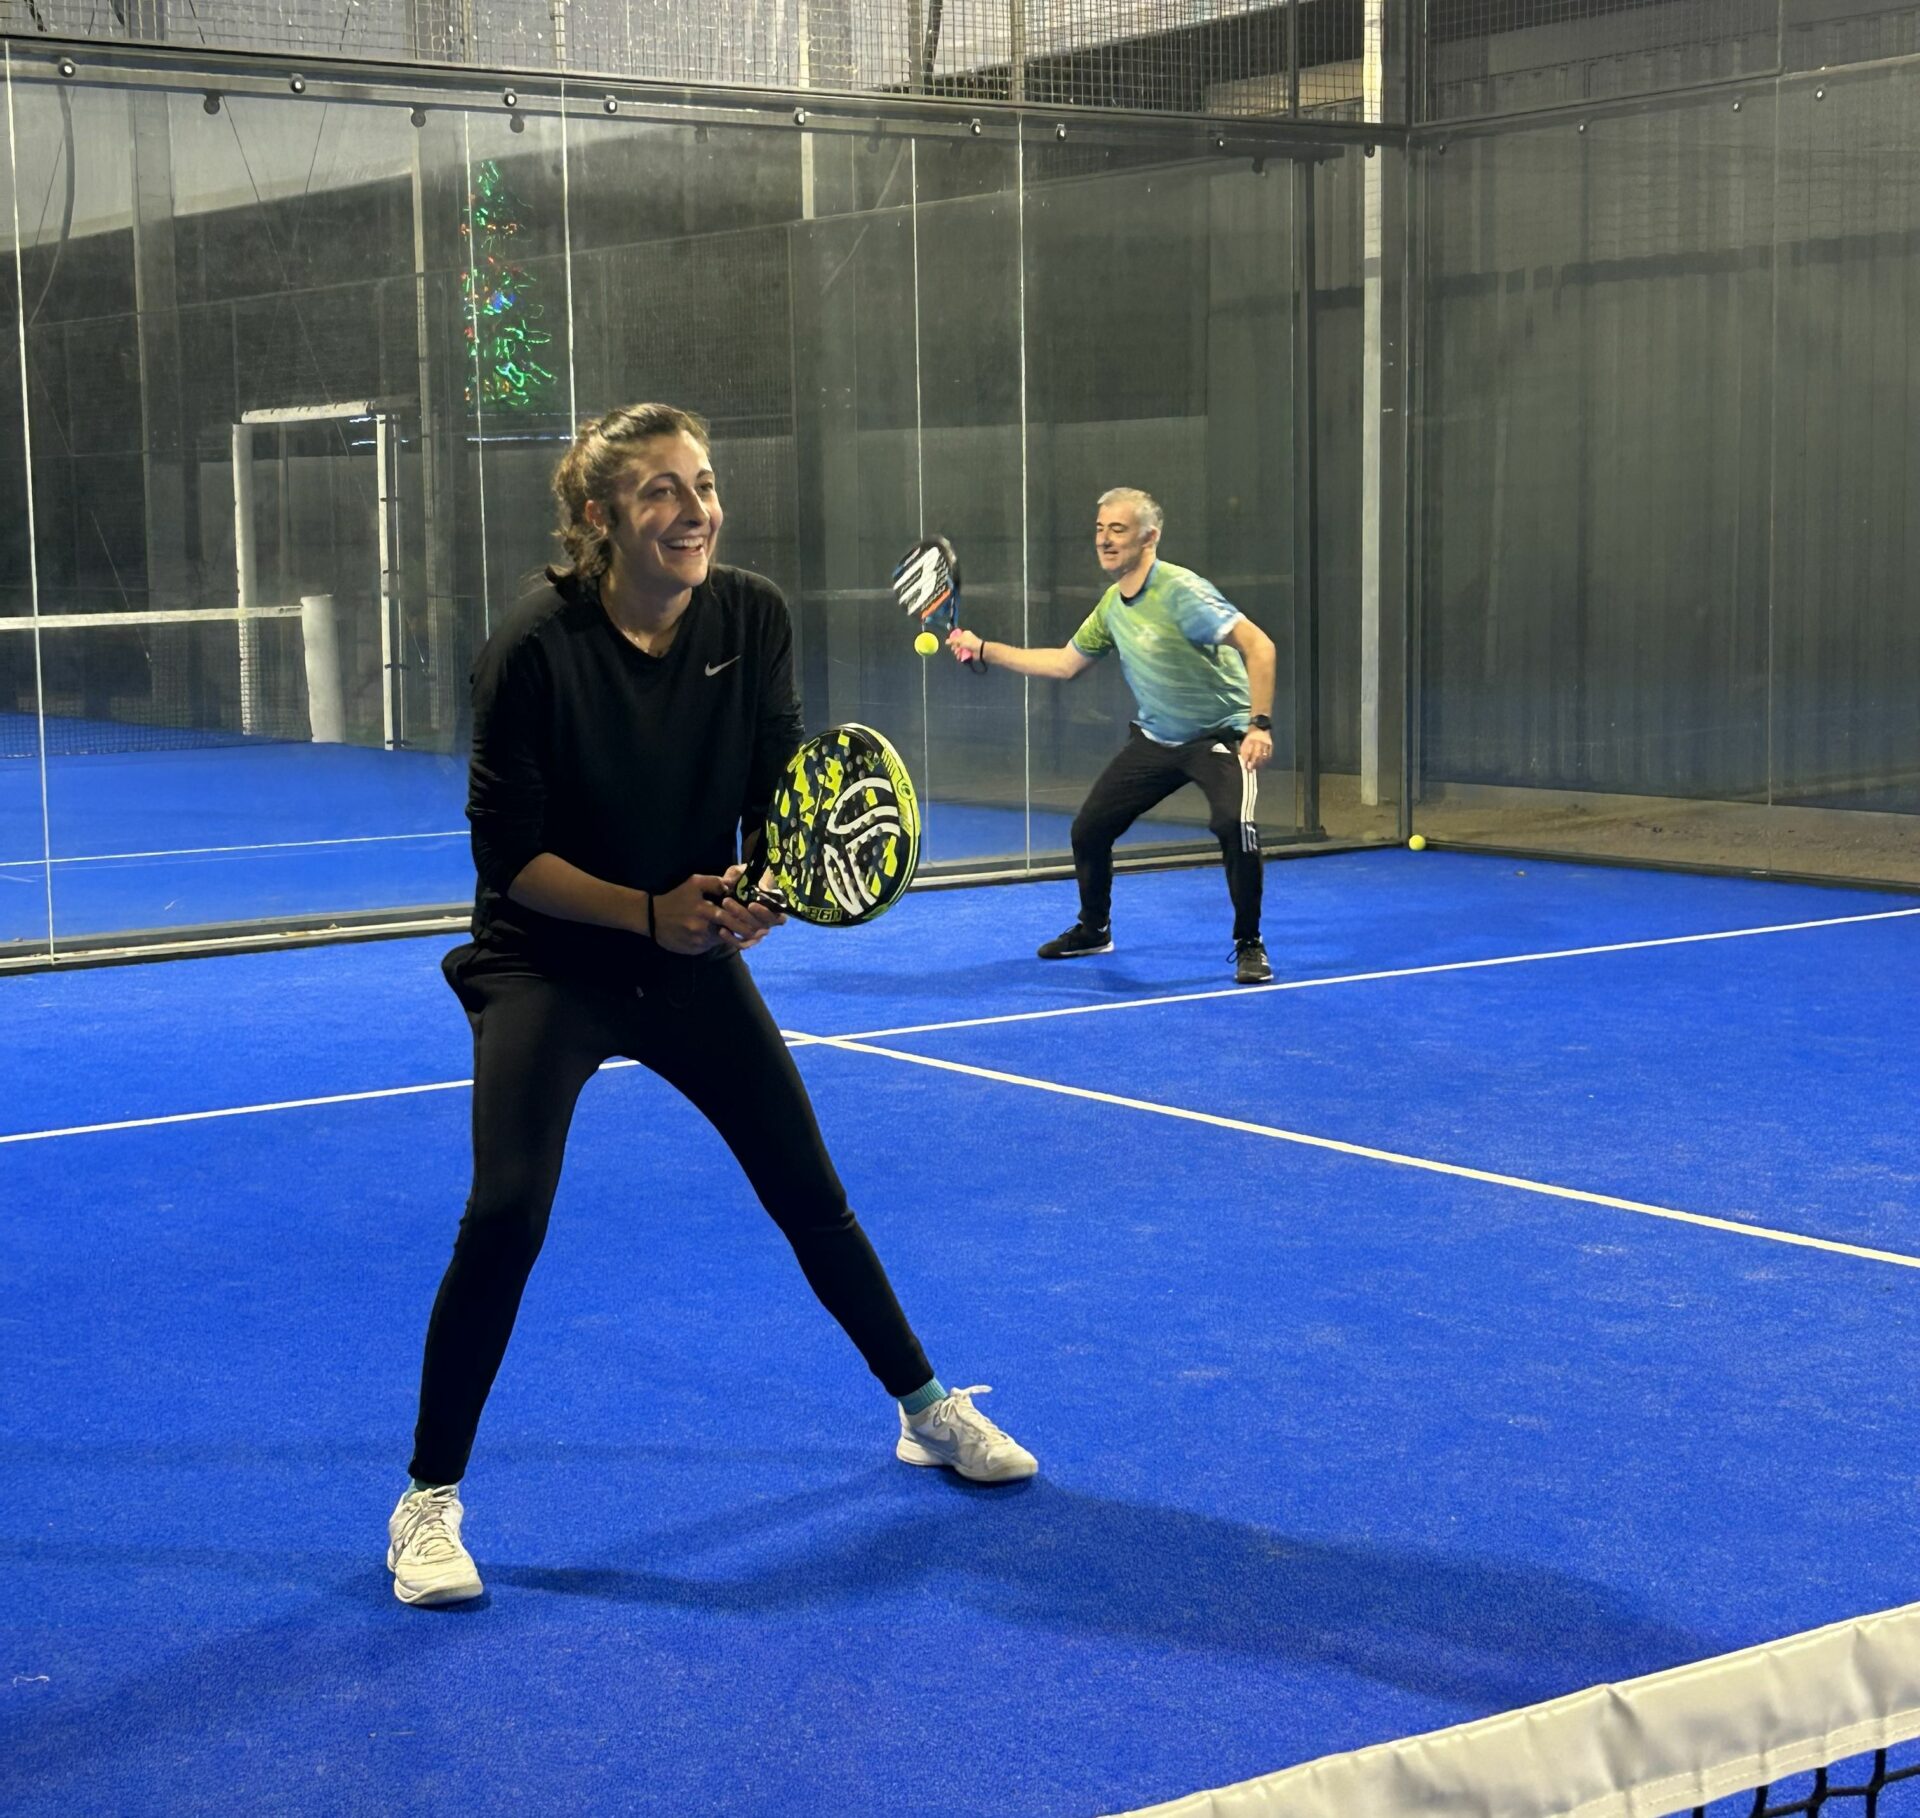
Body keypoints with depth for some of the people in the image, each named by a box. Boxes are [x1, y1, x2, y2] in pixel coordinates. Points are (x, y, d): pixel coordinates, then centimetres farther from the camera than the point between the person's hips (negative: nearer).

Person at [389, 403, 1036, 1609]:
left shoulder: (754, 619, -11)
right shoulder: (538, 649, -22)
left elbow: (777, 788, -7)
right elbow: (508, 851, -17)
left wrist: (765, 887, -27)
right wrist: (648, 912, -25)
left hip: (695, 958, 4)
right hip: (548, 966, -4)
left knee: (812, 1195, 9)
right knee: (507, 1214, -18)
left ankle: (930, 1414, 30)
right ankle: (430, 1500, -2)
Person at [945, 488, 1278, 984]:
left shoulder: (1179, 592, -23)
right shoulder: (1112, 604, 2)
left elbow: (1258, 645, -28)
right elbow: (1064, 663, 15)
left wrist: (1259, 724, -35)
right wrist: (983, 650, 12)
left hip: (1221, 735, -7)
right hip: (1155, 738, 8)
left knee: (1234, 825, -31)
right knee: (1088, 829, 7)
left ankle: (1249, 945, -12)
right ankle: (1094, 930, 33)